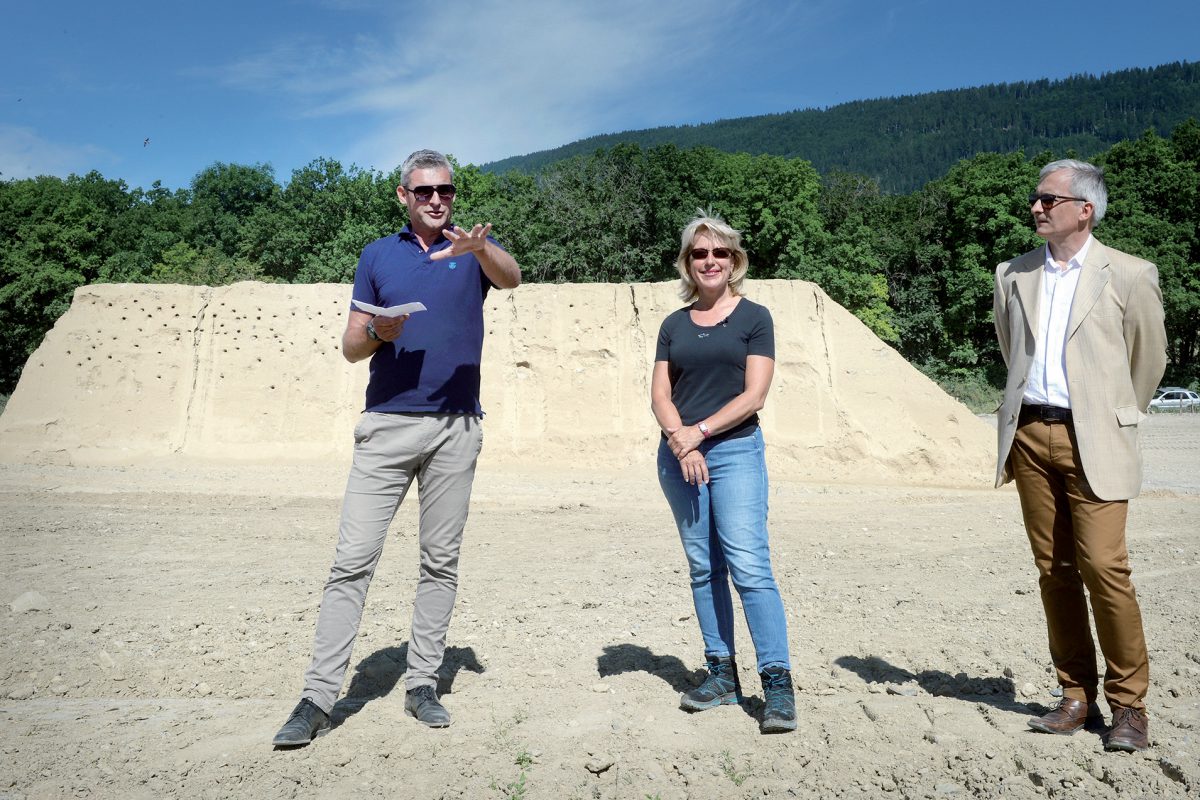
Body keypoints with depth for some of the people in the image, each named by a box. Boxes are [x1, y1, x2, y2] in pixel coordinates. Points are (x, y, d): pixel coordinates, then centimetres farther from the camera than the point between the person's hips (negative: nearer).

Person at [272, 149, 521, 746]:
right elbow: (351, 348, 9)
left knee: (440, 562, 7)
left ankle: (422, 685, 18)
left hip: (456, 428, 0)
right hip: (387, 426, 0)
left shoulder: (473, 249, 8)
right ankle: (318, 697, 2)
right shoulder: (377, 255, 11)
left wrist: (478, 248, -38)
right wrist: (377, 332, -13)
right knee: (353, 560, -4)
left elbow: (510, 277, -17)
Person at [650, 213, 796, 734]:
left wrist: (701, 430, -12)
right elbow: (660, 394, 7)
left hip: (735, 449, -4)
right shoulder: (674, 325, 14)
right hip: (679, 454, 4)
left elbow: (754, 395, -5)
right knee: (702, 569, 7)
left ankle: (777, 682, -5)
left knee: (749, 565, -12)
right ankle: (722, 674, 17)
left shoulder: (754, 318, 3)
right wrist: (680, 440, -10)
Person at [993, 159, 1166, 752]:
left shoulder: (1129, 275, -1)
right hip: (1029, 435, 4)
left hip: (1092, 441, -4)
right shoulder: (1012, 274, 11)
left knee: (1103, 568, -9)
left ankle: (1128, 704, 8)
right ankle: (1076, 697, 18)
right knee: (1054, 571, 7)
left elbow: (1150, 359, 8)